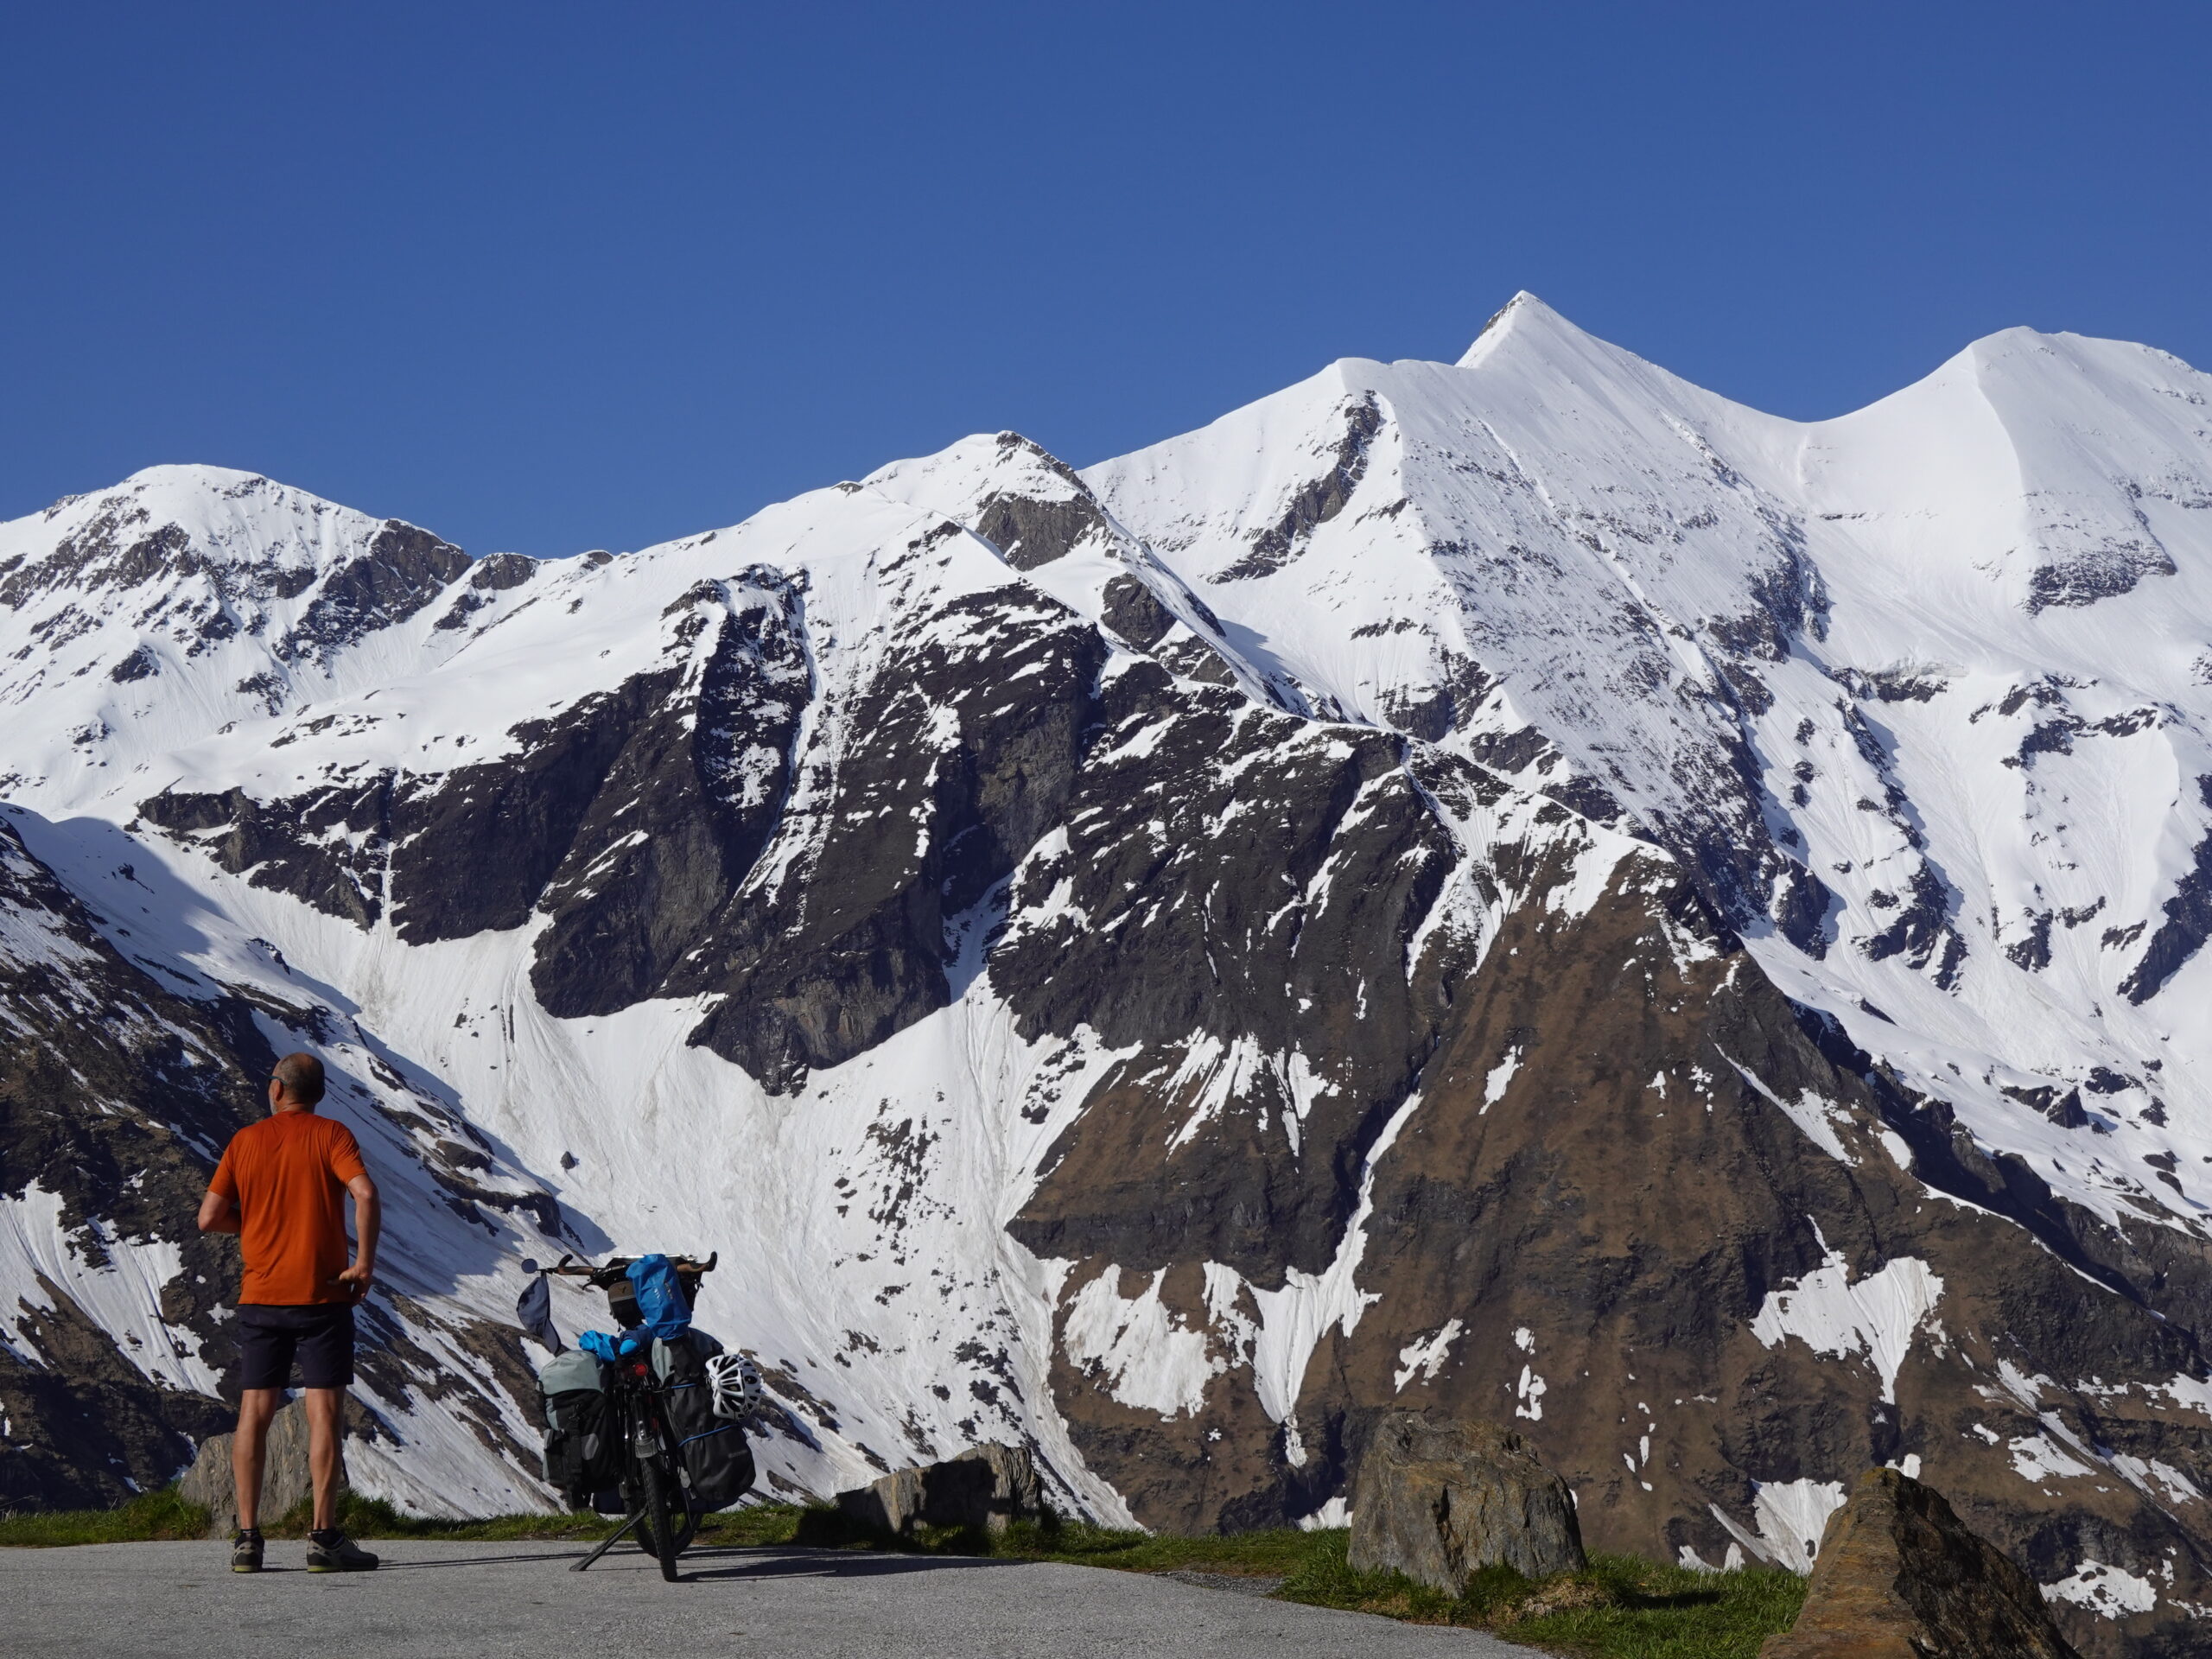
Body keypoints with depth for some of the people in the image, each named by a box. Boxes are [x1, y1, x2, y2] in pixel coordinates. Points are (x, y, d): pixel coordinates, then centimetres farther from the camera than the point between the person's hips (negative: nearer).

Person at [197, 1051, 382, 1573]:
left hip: (260, 1296, 3)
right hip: (322, 1295, -3)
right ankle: (324, 1538, -7)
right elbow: (365, 1192, -19)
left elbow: (209, 1217, 3)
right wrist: (365, 1261, -12)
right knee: (324, 1412, -2)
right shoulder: (330, 1135, -3)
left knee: (254, 1413, 7)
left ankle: (247, 1538, 5)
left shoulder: (245, 1141, 6)